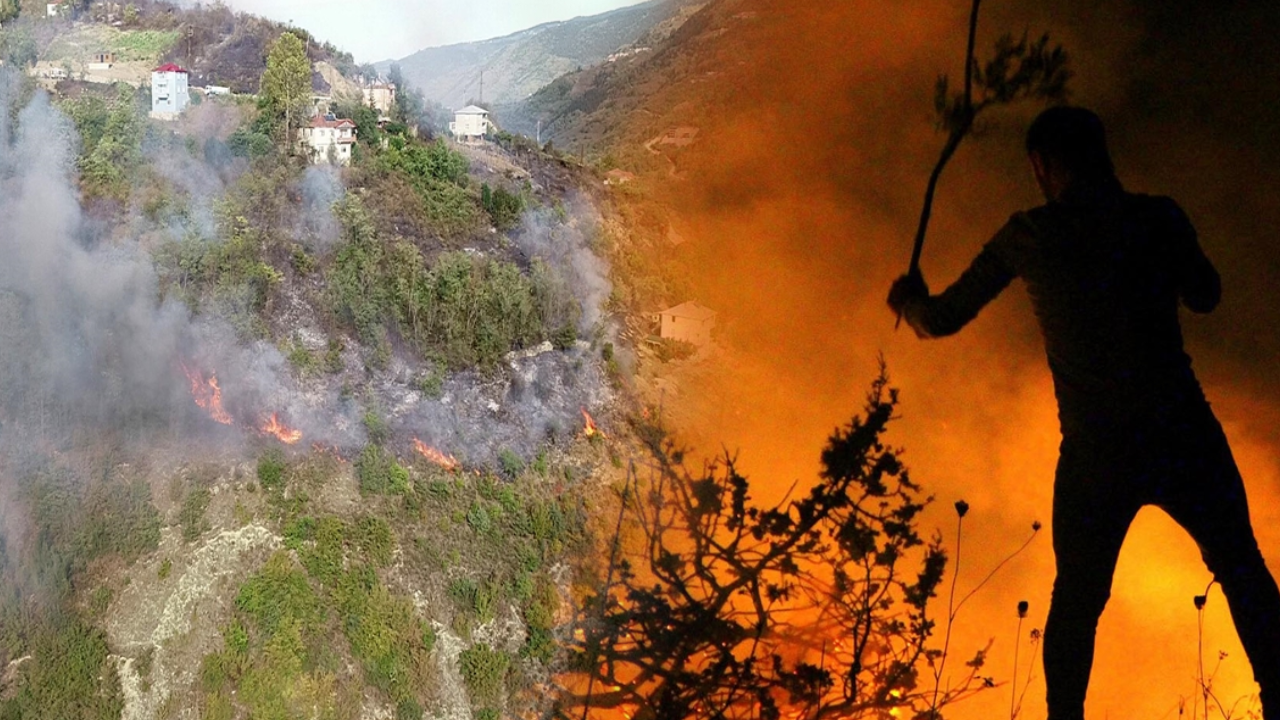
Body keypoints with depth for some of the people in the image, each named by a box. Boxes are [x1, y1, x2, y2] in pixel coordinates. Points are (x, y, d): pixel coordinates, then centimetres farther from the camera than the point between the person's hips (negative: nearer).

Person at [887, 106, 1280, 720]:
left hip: (1095, 455, 1)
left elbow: (942, 320, 11)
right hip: (1182, 435, 0)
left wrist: (908, 301, 32)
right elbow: (1204, 295, 19)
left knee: (1076, 601, 13)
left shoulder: (1026, 235, 3)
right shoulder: (1155, 217, 1)